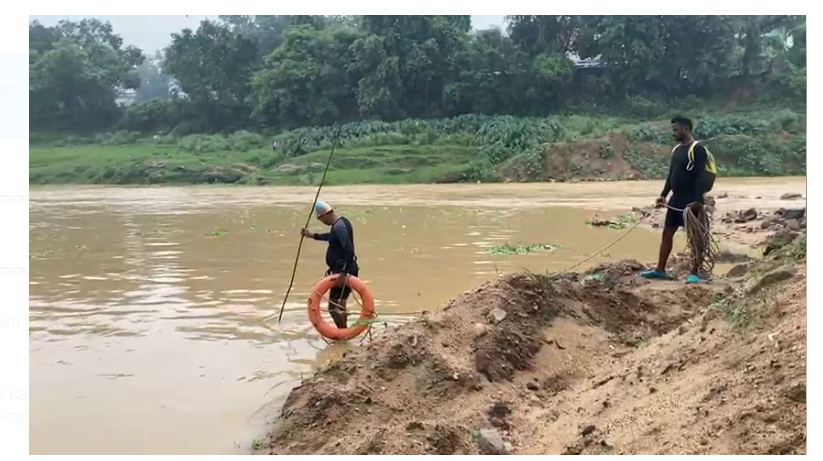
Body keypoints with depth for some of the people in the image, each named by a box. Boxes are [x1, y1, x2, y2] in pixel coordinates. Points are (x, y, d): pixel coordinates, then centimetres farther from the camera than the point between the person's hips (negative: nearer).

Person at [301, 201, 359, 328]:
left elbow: (349, 250, -32)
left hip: (343, 271, -11)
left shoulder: (339, 226, -22)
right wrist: (313, 235, 35)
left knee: (334, 307, -8)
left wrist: (343, 273, -34)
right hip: (342, 270, 11)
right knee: (339, 304, 21)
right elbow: (331, 237, 32)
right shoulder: (340, 223, 11)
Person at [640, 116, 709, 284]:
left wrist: (697, 200, -25)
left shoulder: (697, 149, -13)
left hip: (691, 201, -9)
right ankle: (660, 270, 18)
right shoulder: (677, 149, 12)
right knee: (667, 233, 11)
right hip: (676, 199, 9)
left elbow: (700, 177, -19)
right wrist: (663, 195, 16)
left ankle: (694, 273, 5)